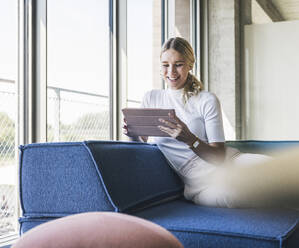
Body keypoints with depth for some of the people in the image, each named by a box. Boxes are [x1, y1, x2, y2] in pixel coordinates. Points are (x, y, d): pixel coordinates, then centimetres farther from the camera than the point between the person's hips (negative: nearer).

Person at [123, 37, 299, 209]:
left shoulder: (207, 101, 4)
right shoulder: (151, 99, 13)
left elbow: (219, 156, -3)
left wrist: (190, 139, -23)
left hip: (230, 163, 0)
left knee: (271, 169, -35)